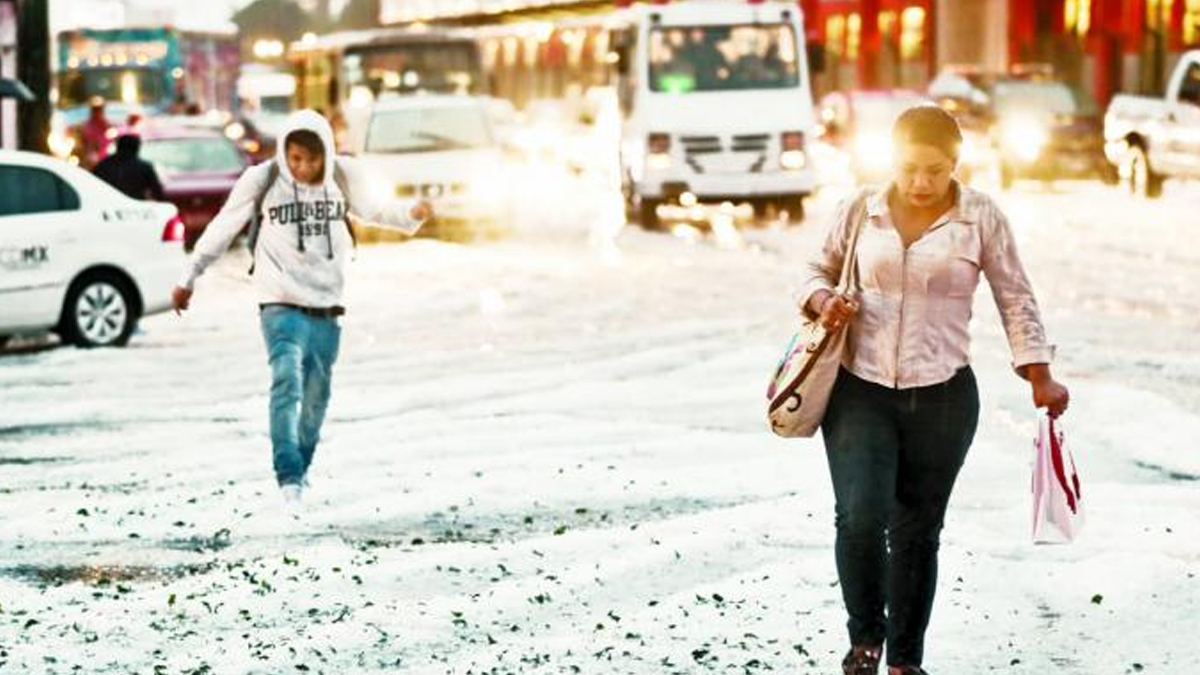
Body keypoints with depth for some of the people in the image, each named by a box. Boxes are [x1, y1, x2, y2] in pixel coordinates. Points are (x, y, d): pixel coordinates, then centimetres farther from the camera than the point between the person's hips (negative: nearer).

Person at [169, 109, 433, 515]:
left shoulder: (343, 177, -1)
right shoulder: (262, 180, -9)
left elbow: (372, 208, 16)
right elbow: (222, 229, 1)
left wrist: (410, 214, -4)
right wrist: (189, 279, 7)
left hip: (327, 303, 4)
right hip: (281, 302, -4)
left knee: (316, 394, 11)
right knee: (287, 383, -21)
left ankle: (300, 473, 29)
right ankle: (289, 480, -28)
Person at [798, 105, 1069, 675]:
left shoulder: (980, 218, -2)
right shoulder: (862, 210, 1)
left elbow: (1015, 299, 4)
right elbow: (821, 268, 15)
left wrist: (1039, 375, -3)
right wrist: (822, 299, -7)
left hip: (942, 398, 0)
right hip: (860, 392, 0)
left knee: (917, 530, 8)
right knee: (859, 517, -15)